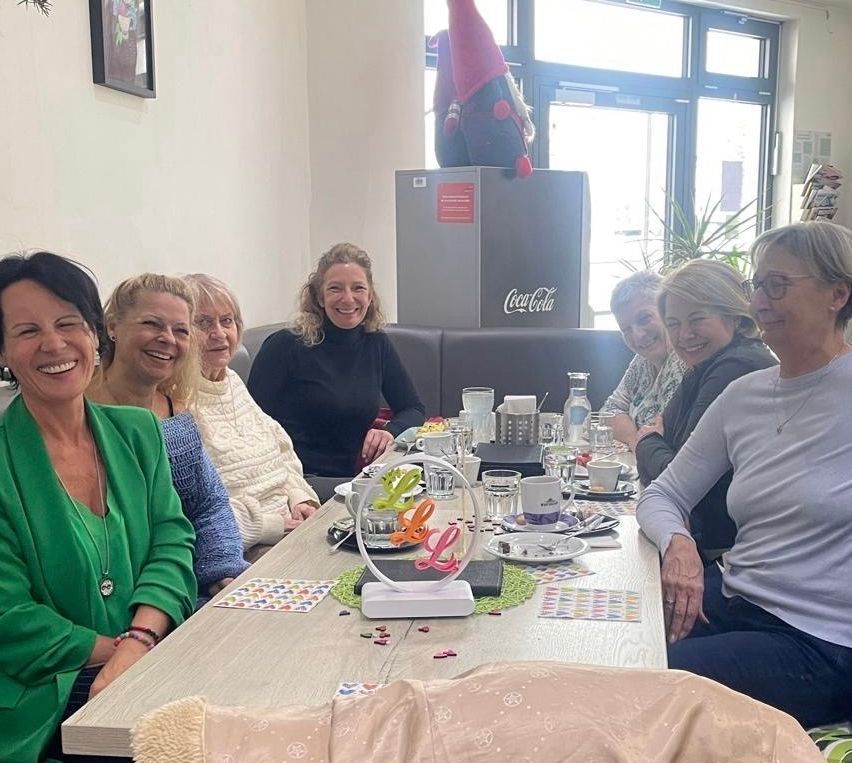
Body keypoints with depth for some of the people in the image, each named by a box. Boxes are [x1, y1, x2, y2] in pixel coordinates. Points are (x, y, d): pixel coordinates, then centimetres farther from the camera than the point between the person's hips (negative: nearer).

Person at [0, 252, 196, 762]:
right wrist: (117, 652, -15)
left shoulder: (138, 432, 8)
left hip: (157, 661, 5)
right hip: (44, 701, -5)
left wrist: (139, 642, -17)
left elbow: (172, 543, 0)